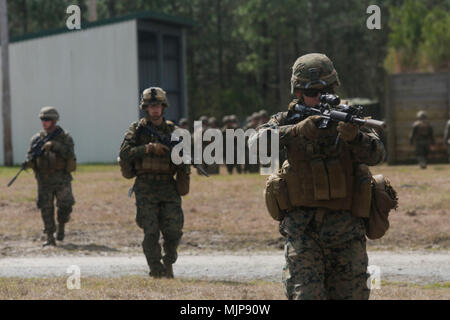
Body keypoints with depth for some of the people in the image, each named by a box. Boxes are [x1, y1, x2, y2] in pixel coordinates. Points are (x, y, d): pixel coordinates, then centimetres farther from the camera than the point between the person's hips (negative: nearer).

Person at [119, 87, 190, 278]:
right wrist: (149, 148, -16)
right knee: (151, 232, -7)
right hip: (146, 188, -2)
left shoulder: (173, 131, 12)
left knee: (174, 230, -5)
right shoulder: (137, 130, 5)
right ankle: (156, 270, 2)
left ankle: (169, 262, 20)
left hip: (168, 187, 2)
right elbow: (124, 154, -7)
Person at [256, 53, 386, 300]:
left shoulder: (347, 117, 5)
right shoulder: (289, 120, 4)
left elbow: (376, 155, -9)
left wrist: (354, 136, -30)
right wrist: (296, 130, -29)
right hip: (303, 228, -1)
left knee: (351, 294, 4)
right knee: (305, 294, -14)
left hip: (345, 227, 1)